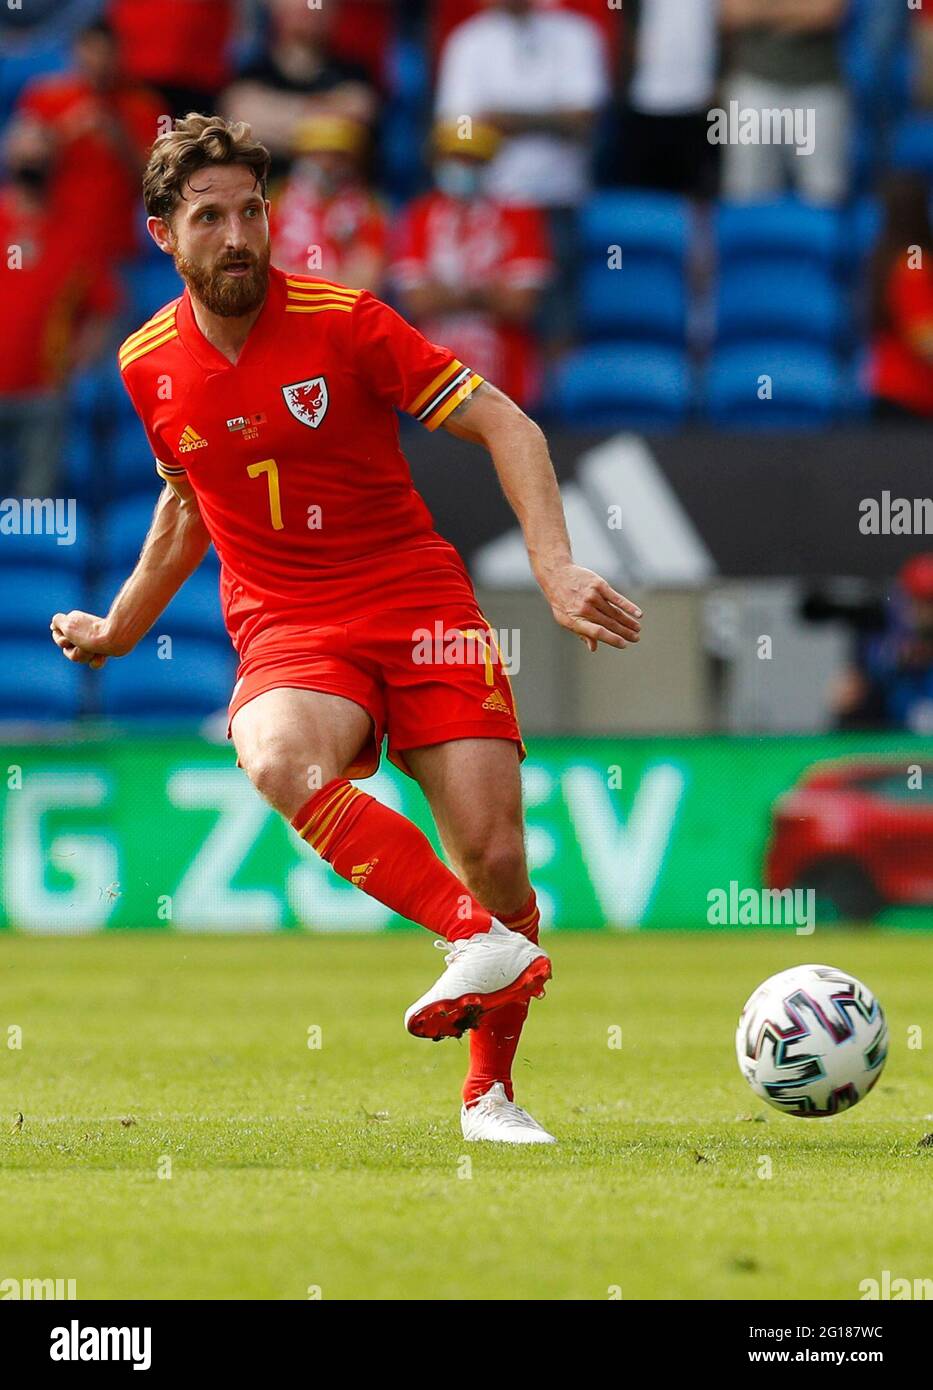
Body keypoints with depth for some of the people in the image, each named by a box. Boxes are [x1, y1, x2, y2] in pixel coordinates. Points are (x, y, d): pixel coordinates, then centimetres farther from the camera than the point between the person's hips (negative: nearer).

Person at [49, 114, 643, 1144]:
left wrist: (555, 569, -18)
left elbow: (505, 426, -6)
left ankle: (490, 1091, 11)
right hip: (286, 630, 1)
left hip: (418, 604, -1)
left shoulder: (341, 321, -8)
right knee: (278, 760, -36)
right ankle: (482, 942, -36)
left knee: (494, 858, -12)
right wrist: (119, 630, 31)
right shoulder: (149, 367, 3)